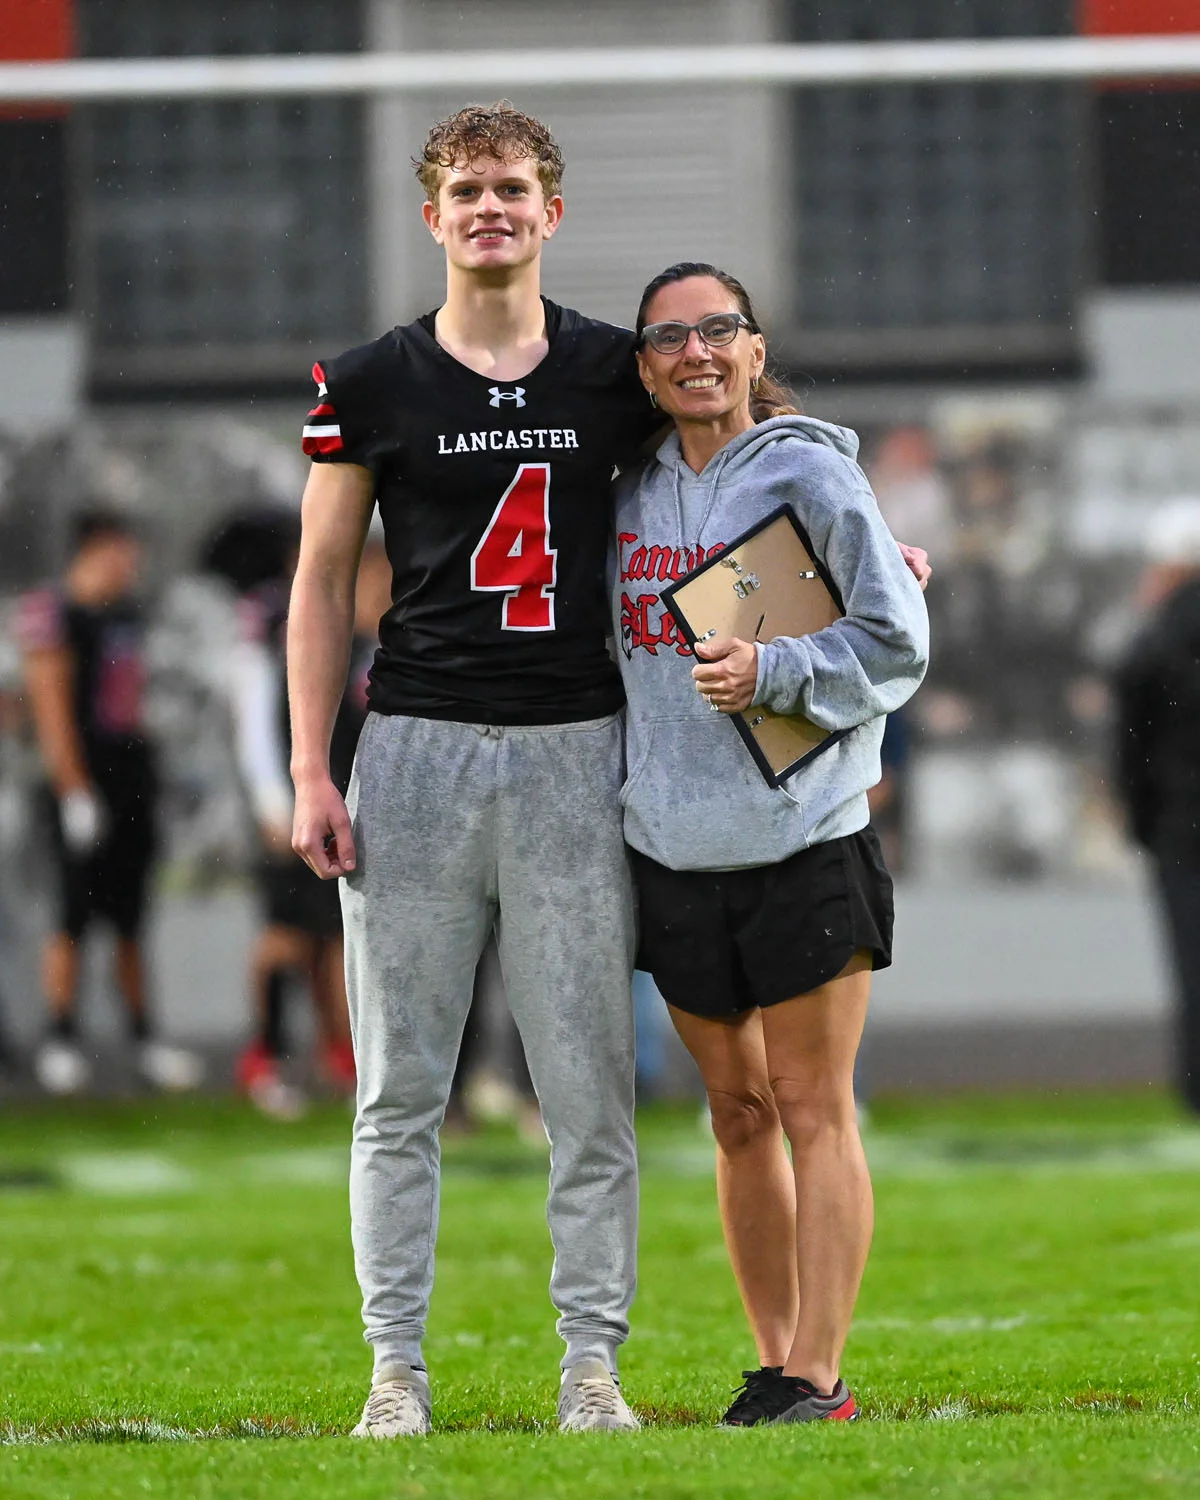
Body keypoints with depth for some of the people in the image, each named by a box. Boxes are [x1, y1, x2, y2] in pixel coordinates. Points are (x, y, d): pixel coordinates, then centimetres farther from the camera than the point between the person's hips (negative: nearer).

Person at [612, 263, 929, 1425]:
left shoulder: (811, 473, -6)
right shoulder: (634, 491, 10)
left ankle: (817, 1375, -2)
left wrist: (773, 671, -20)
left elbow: (897, 644, -8)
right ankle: (773, 1363, 17)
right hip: (674, 848, 6)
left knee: (813, 1110, -3)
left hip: (803, 839, -6)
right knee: (738, 1113, 10)